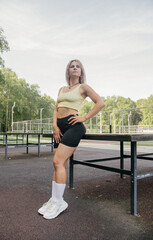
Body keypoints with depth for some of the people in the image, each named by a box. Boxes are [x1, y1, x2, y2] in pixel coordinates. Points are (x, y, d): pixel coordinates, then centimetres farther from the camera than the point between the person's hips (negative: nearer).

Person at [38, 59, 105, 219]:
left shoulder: (83, 87, 4)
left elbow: (100, 103, -4)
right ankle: (54, 199, 14)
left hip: (73, 126, -6)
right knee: (59, 164, 6)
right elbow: (56, 109, 16)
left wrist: (85, 118, -10)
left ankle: (59, 202, -2)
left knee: (58, 162, -14)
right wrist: (55, 126, 1)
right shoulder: (62, 89, 22)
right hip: (60, 127, 7)